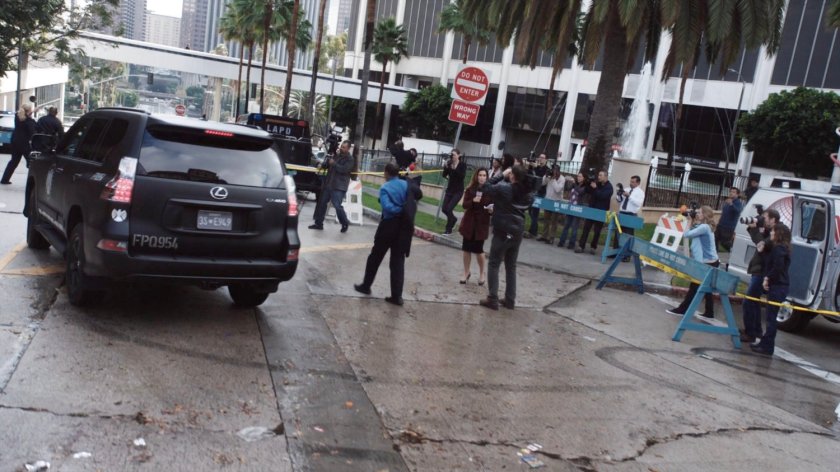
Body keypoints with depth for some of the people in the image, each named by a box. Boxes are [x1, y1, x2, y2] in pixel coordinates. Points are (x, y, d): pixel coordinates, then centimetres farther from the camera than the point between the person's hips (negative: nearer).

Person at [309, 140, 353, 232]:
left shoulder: (350, 159, -6)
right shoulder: (337, 156, 16)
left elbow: (344, 169, -21)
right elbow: (328, 164, 27)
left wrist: (334, 163, -17)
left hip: (339, 187, -8)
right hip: (328, 184, 8)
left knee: (337, 206, -13)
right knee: (321, 203, 8)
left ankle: (345, 223, 9)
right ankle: (319, 223, 18)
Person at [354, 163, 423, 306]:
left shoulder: (384, 188, -11)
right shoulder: (406, 184, 2)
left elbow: (387, 207, -23)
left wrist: (400, 210, -10)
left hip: (389, 226, -3)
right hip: (403, 227, 4)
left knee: (375, 257, 15)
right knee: (398, 261, 6)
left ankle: (366, 285, 29)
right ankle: (397, 296, 2)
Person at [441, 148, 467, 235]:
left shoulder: (463, 164, -10)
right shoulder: (449, 164, 0)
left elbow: (462, 176, -23)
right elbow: (444, 175, -3)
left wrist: (455, 169, -32)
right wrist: (446, 167, -19)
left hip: (458, 190, -5)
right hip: (449, 189, 5)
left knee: (449, 209, -13)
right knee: (444, 208, 3)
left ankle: (449, 229, 1)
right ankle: (453, 219, 34)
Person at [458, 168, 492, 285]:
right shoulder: (470, 189, -1)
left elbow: (493, 206, -1)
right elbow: (464, 205, -6)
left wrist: (491, 210, -23)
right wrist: (473, 201, -25)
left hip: (482, 223, -2)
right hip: (469, 222, 2)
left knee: (478, 249, 0)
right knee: (466, 248, 7)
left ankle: (482, 273, 23)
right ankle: (466, 273, 24)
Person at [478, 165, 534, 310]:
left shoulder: (503, 188, -15)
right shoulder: (528, 194, 3)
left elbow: (485, 187, -6)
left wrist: (501, 175, -2)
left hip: (502, 232, -5)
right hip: (517, 233, 6)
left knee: (494, 265, 3)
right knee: (511, 267, 15)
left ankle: (492, 299, 0)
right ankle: (510, 300, 18)